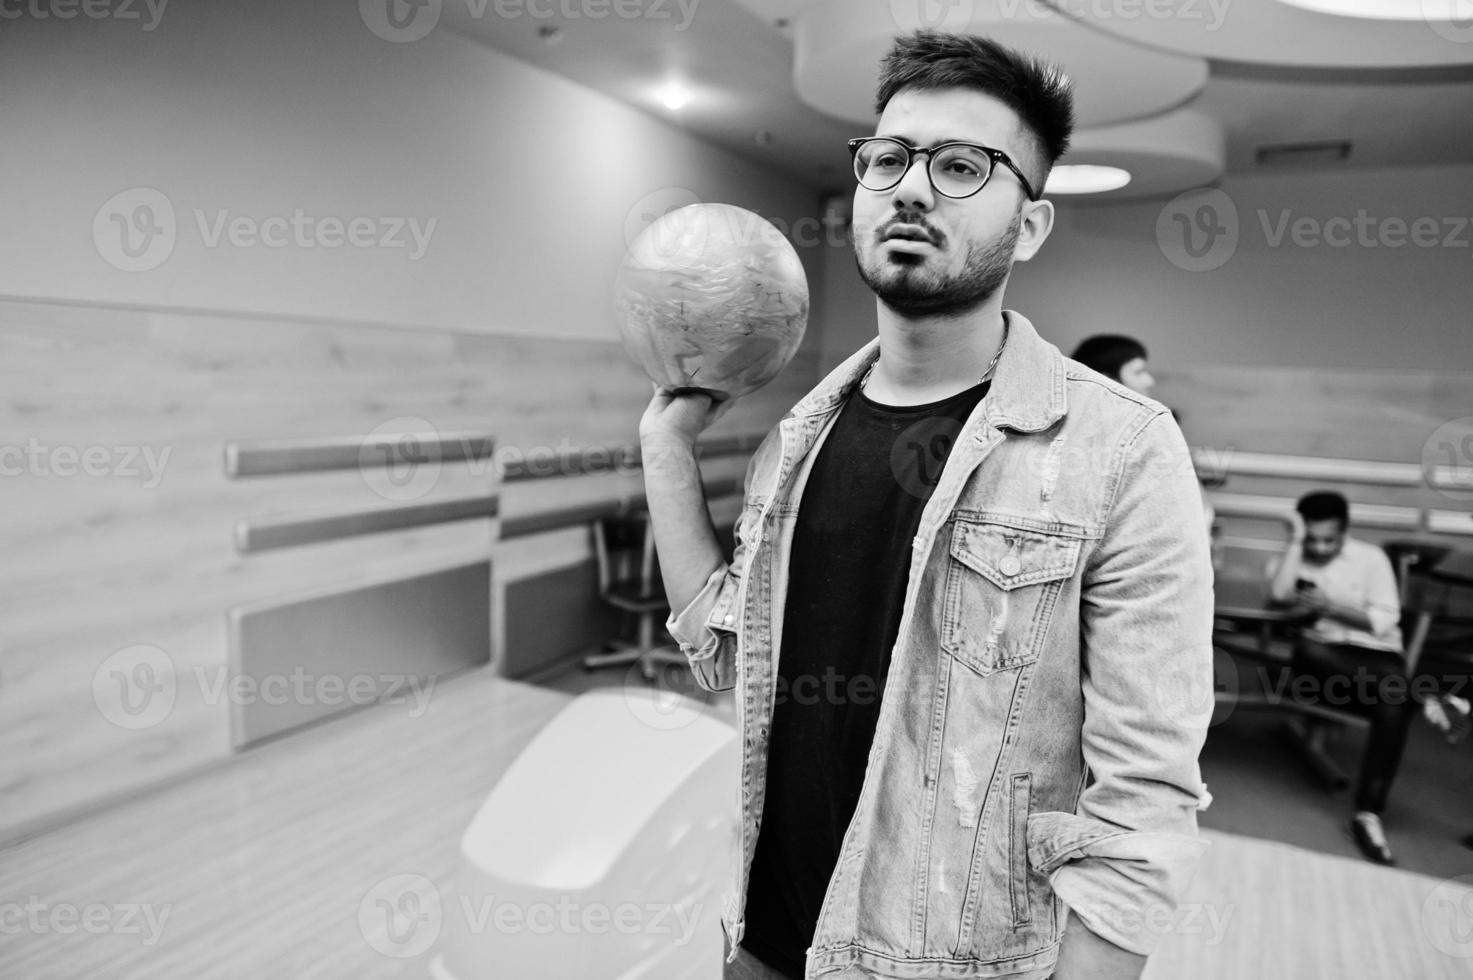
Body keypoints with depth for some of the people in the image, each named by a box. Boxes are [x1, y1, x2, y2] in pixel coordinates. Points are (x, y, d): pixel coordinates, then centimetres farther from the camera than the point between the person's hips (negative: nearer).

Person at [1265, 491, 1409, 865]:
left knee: (1394, 707, -32)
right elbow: (1279, 593, -13)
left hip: (1376, 654, 0)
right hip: (1324, 656, 0)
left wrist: (1331, 607, -13)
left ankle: (1368, 813, -26)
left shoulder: (1371, 558, 7)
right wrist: (1295, 541, -10)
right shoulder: (1292, 557, 11)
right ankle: (1414, 694, -20)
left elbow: (1384, 621, 0)